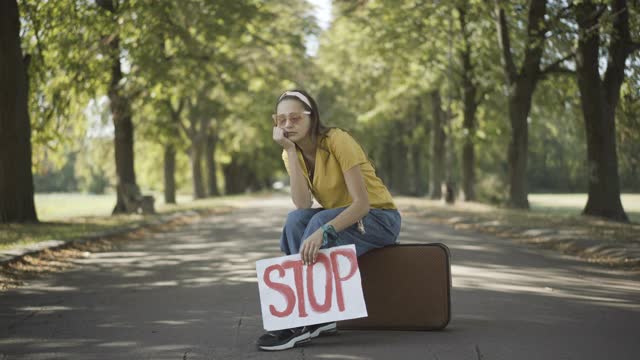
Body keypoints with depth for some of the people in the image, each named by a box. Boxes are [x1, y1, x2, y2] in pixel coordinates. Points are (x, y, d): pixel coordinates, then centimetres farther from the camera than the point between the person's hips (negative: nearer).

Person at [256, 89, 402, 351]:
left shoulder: (337, 140, -21)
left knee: (318, 223, -32)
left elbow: (362, 203, -28)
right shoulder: (292, 153, -3)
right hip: (342, 219, 6)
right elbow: (303, 205, -20)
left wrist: (323, 231, -43)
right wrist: (290, 150, -22)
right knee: (295, 220, -24)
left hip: (379, 219, -5)